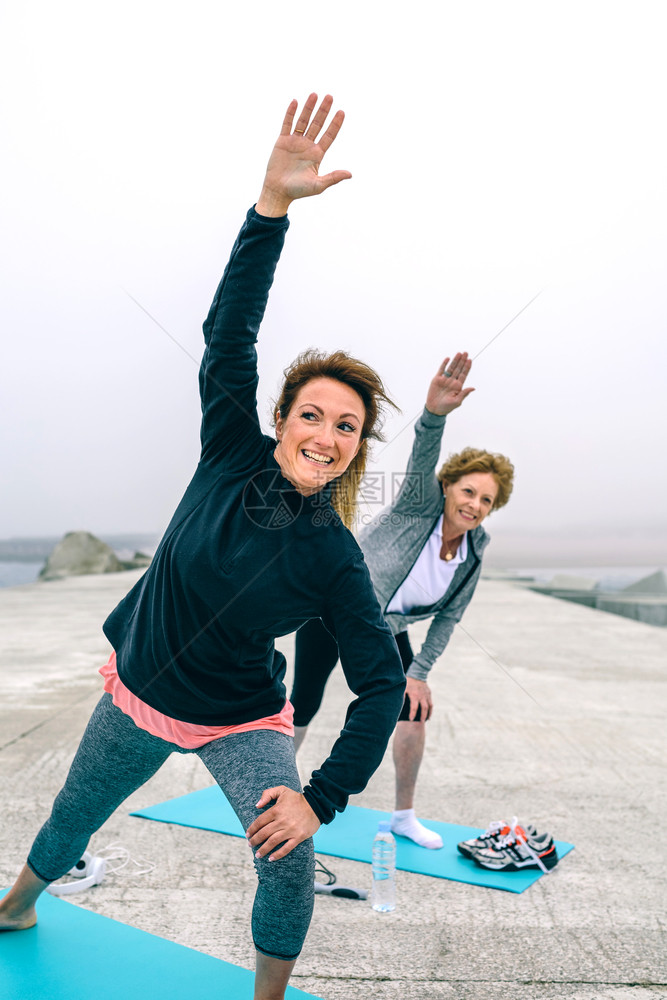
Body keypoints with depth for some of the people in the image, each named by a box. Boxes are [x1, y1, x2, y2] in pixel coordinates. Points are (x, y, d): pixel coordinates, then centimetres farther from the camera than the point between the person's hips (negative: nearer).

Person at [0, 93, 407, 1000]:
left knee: (288, 858, -20)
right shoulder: (233, 457, -18)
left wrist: (321, 797, -22)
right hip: (137, 694, 3)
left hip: (240, 724, -2)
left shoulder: (332, 558, -22)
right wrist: (273, 205, -37)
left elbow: (383, 686, -18)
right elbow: (229, 331, -26)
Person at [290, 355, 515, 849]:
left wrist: (419, 673, -8)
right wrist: (436, 411, -63)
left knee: (414, 710, -1)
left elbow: (447, 618, -2)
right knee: (304, 706, 3)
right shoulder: (420, 503, -22)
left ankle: (404, 815, 20)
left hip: (385, 630, 5)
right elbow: (423, 456, -43)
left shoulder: (473, 554, -9)